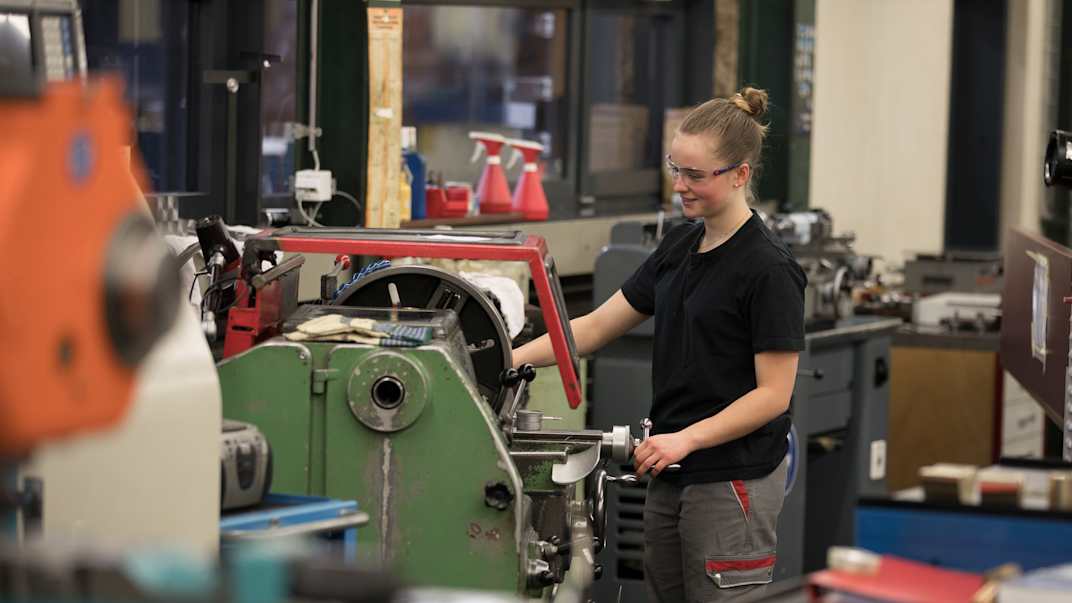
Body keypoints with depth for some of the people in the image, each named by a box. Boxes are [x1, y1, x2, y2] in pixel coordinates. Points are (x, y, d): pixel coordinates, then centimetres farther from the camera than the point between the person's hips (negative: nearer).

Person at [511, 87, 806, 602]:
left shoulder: (768, 269, -15)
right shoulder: (680, 247, 9)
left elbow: (773, 394, -16)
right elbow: (594, 327, 11)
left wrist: (686, 438, -25)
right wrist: (510, 359, -2)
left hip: (733, 479, -8)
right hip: (671, 477, 8)